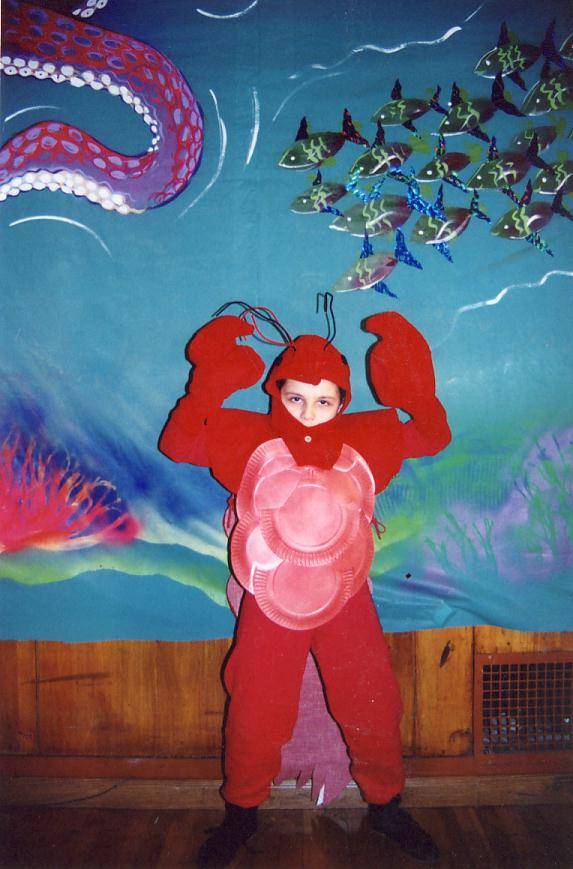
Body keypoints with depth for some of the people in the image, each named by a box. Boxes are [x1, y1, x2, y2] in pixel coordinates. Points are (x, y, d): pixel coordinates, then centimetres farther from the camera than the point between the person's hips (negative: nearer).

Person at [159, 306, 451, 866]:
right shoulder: (249, 440, -11)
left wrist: (416, 391, -20)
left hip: (347, 602, 1)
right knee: (254, 719, 12)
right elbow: (177, 443, -11)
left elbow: (434, 438, -1)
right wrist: (206, 387, -25)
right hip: (269, 608, -1)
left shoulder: (365, 440, -8)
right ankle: (240, 813, 39)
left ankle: (385, 806, 41)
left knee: (373, 711, 14)